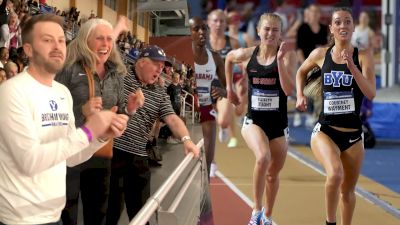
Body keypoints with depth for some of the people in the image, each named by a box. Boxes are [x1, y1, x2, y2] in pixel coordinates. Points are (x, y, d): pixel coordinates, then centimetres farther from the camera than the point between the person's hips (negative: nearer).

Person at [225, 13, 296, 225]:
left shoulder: (287, 55, -9)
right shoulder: (247, 54, -3)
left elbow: (289, 90, -21)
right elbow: (229, 58, 21)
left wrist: (280, 60, -27)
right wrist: (229, 87, 21)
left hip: (278, 123, 1)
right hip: (254, 120, -1)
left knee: (273, 173, 16)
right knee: (263, 157, -30)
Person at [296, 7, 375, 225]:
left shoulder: (363, 56, -3)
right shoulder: (320, 54, 1)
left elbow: (371, 94, -15)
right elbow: (301, 72, 22)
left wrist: (352, 66, -23)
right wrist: (300, 95, 8)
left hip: (353, 135, 1)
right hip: (325, 131, -1)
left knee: (347, 191, 13)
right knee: (335, 174, -29)